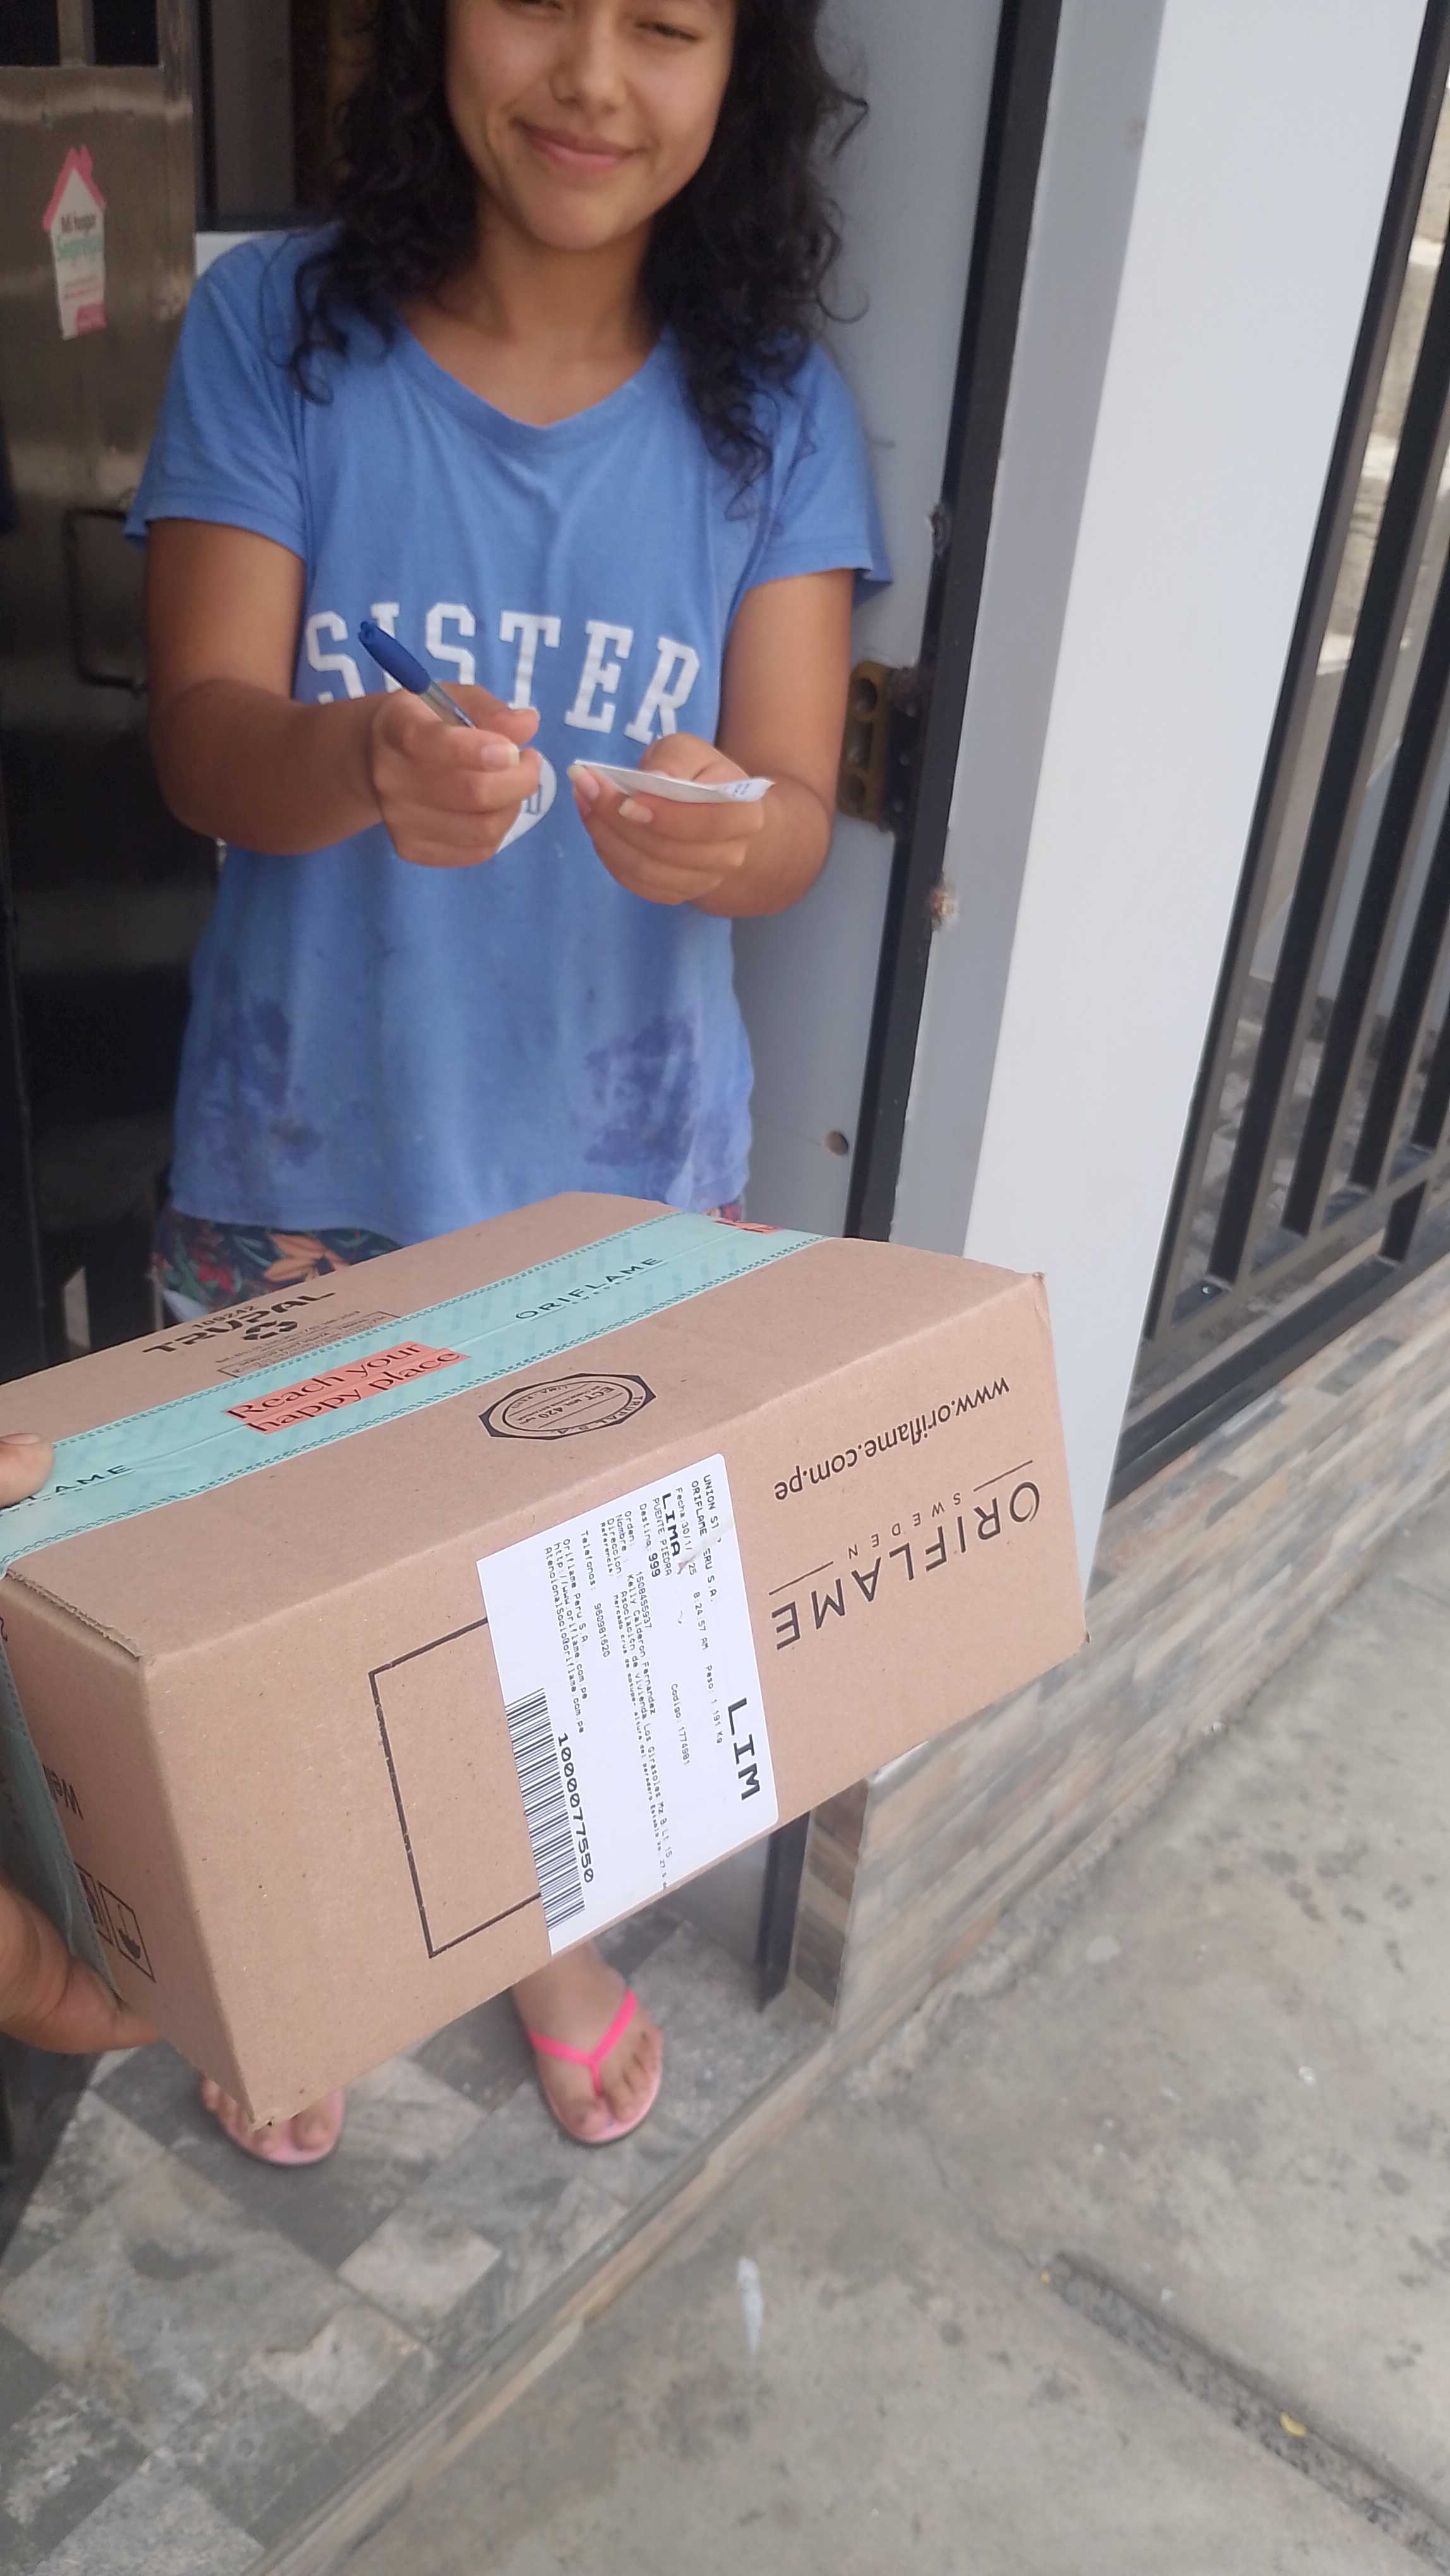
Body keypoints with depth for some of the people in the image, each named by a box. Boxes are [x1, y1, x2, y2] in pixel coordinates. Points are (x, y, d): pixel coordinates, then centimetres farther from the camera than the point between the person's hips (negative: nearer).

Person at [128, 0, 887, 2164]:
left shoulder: (775, 411, -4)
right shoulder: (273, 333, -6)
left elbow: (795, 812, -11)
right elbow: (203, 742, -14)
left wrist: (719, 831, -35)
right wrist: (368, 763, -37)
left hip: (621, 1164, 1)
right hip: (309, 1157, 0)